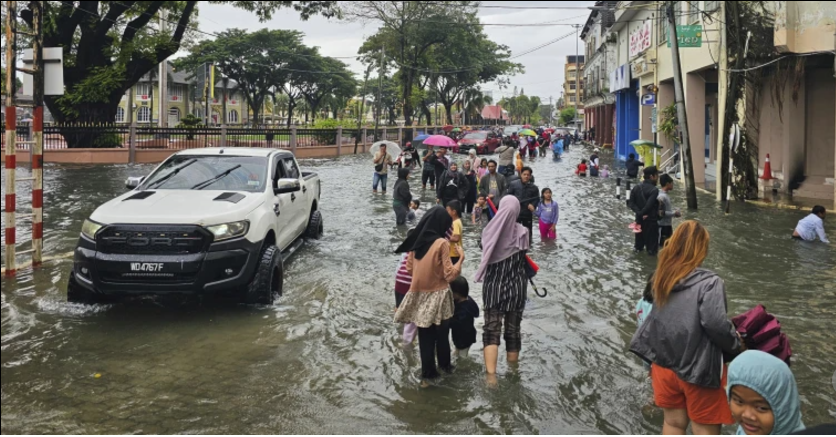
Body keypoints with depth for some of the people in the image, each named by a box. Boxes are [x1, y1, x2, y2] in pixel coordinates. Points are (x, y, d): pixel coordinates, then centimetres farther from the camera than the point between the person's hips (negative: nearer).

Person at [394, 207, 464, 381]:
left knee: (425, 336, 11)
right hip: (437, 295, -4)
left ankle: (428, 371, 17)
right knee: (441, 335, 14)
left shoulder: (416, 241, 0)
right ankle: (444, 365, 28)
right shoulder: (441, 243, -16)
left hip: (419, 294, 4)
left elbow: (410, 267, 10)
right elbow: (449, 274, -14)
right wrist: (460, 260, 0)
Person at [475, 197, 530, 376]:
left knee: (491, 330, -1)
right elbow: (524, 255, 3)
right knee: (513, 330, 12)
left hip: (493, 287, 0)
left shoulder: (490, 231, -5)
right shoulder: (522, 232, -11)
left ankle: (491, 375, -15)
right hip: (516, 288, 0)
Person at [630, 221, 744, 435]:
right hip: (698, 368, -6)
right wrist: (737, 347, -11)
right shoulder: (709, 282, -19)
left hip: (664, 363, 6)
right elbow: (715, 323, -27)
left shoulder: (663, 277, 1)